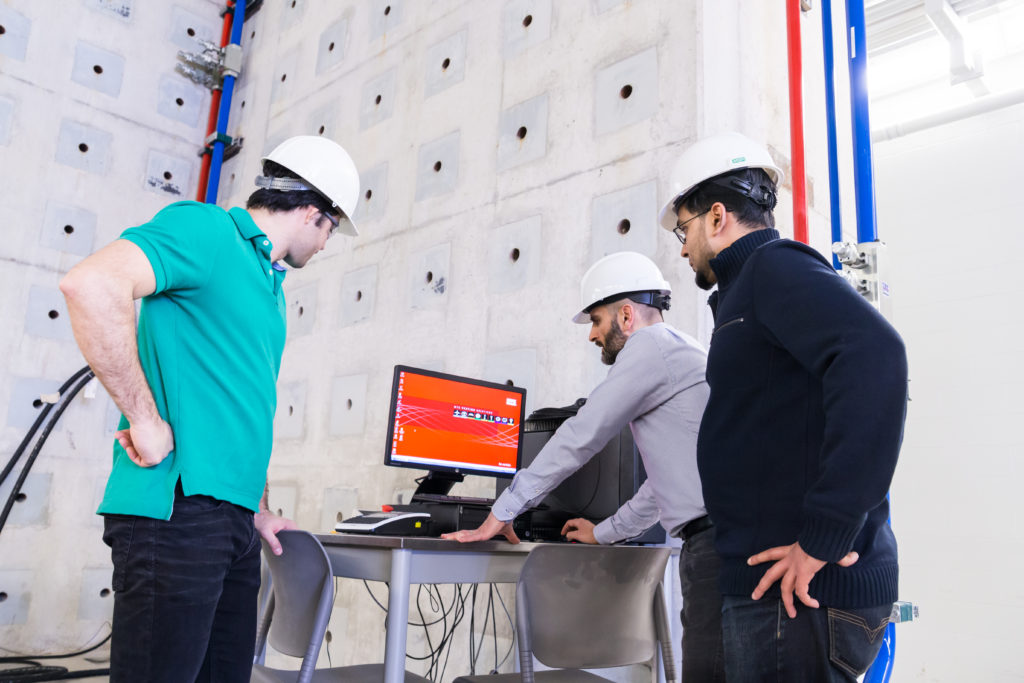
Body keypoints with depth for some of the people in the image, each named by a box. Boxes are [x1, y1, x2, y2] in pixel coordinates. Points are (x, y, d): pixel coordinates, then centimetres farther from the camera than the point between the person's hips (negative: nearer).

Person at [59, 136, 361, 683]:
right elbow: (91, 284, -23)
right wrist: (146, 421, -19)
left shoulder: (270, 283, 22)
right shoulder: (205, 228, -6)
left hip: (233, 517, 9)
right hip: (178, 507, -9)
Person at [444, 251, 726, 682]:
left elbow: (578, 438, -8)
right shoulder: (678, 352, 26)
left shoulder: (649, 347, -5)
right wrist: (604, 533, 34)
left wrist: (502, 513, -1)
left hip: (717, 541, -10)